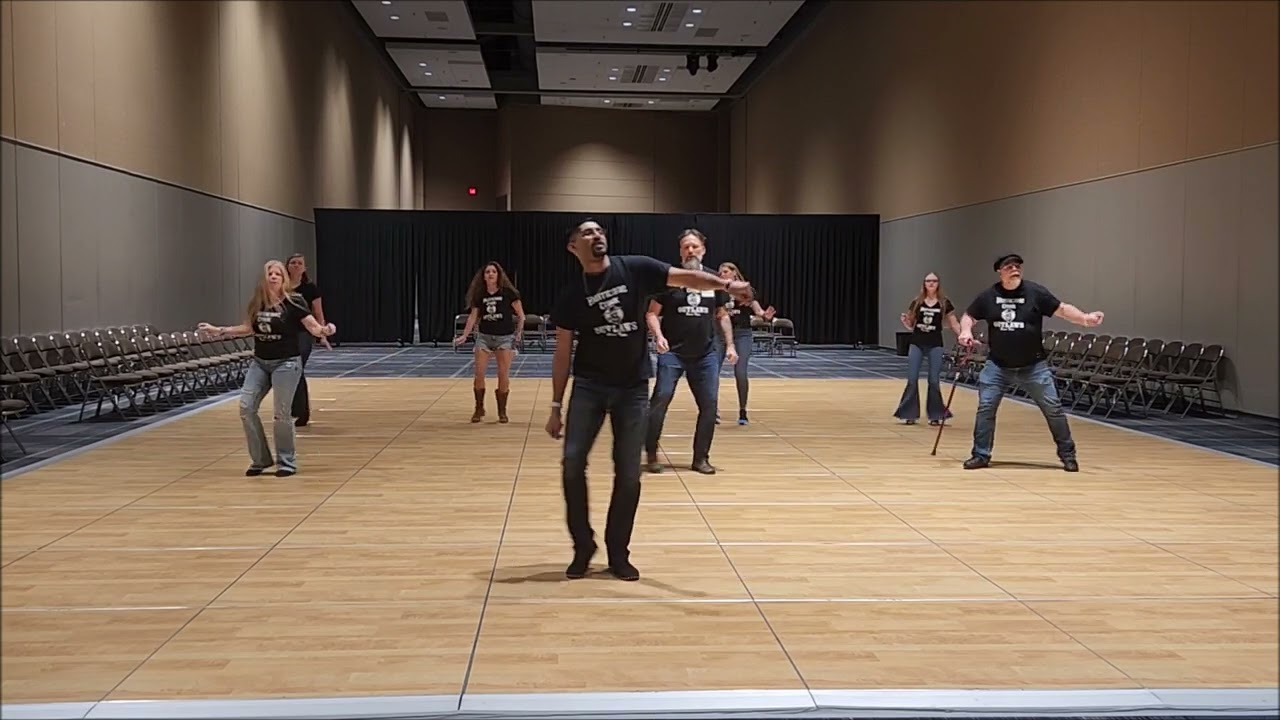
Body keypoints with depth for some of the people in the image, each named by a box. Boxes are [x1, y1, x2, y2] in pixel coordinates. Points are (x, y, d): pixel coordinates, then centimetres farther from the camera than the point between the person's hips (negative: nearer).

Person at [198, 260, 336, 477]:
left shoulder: (293, 302, -12)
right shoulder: (257, 302, 3)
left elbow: (314, 327, -15)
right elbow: (249, 328, 17)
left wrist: (325, 330, -37)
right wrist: (219, 330, 17)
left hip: (285, 363, -5)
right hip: (259, 362, 6)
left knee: (281, 413, -4)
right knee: (246, 407, -1)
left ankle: (287, 462, 13)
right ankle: (260, 459, 13)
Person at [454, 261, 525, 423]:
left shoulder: (508, 293, -5)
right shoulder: (479, 295, 4)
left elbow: (521, 315, 0)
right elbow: (473, 316, 8)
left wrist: (518, 333, -7)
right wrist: (464, 336, 1)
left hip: (505, 337, -3)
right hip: (484, 337, 3)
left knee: (503, 375, -3)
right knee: (479, 373, -5)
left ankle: (502, 411, 10)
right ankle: (479, 409, 11)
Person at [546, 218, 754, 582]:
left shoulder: (635, 269, -3)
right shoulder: (571, 296, -2)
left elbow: (686, 277, -11)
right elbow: (562, 354, 2)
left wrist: (726, 285, -30)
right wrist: (556, 407, 0)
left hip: (633, 387, 0)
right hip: (589, 386, 0)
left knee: (628, 473, 2)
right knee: (572, 463, -7)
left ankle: (618, 553, 16)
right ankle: (583, 546, 10)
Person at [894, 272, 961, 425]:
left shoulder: (944, 303, 0)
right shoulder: (917, 302, 3)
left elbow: (954, 324, 3)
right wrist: (904, 321, -10)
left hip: (935, 345, -1)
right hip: (916, 343, 1)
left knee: (934, 381, 0)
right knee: (912, 380, -1)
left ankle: (935, 415, 11)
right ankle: (910, 414, 8)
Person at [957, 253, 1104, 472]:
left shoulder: (1036, 292, -7)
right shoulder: (988, 296, -2)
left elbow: (1062, 309, -6)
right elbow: (969, 316, 11)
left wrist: (1085, 318, -22)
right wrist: (966, 330, -11)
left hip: (1033, 366, -1)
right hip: (998, 366, 1)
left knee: (1053, 408, 1)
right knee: (985, 407, -4)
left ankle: (1068, 454, 17)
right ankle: (981, 455, 9)